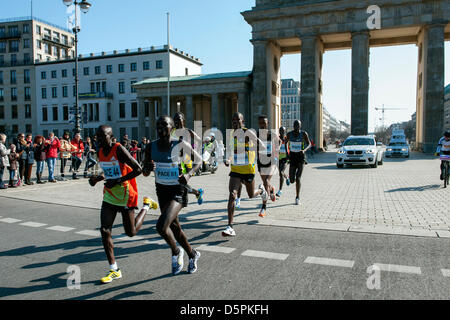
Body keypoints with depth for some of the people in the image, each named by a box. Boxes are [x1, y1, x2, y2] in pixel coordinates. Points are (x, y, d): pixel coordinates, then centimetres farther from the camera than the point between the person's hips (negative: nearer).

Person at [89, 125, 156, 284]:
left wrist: (118, 181, -22)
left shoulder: (119, 149, -17)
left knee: (131, 232, 7)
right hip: (109, 196, 7)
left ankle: (147, 205, 31)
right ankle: (114, 270, 8)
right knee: (104, 231, -4)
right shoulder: (101, 152, 6)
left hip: (125, 196, -6)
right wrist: (100, 178, 1)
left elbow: (138, 169, -19)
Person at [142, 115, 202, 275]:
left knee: (161, 226, -22)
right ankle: (192, 254, 43)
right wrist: (148, 168, -19)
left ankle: (176, 252, 9)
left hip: (178, 191, -6)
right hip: (161, 190, 6)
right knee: (174, 228, 18)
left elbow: (198, 160, -2)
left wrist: (188, 174, -18)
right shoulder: (151, 146, -4)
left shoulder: (180, 144, -16)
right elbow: (145, 173, 4)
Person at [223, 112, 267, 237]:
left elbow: (260, 143, -2)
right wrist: (227, 159, 5)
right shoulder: (232, 134, 6)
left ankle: (261, 190, 53)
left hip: (248, 168, -3)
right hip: (235, 169, 3)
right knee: (232, 195, -13)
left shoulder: (248, 132, -11)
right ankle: (230, 227, -15)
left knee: (251, 195, 13)